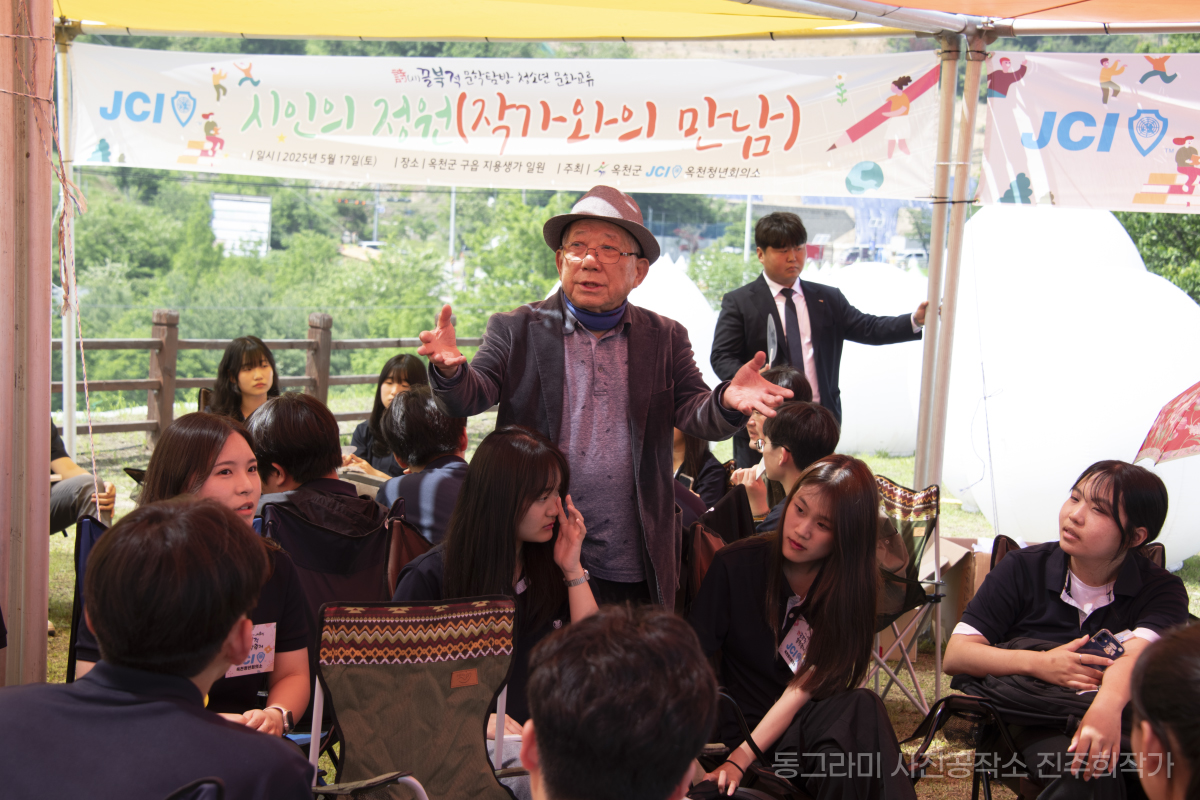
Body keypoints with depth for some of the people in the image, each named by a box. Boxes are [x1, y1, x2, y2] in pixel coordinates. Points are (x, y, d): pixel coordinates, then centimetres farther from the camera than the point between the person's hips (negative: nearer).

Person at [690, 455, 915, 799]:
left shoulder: (853, 587, -5)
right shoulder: (736, 565, -8)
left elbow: (802, 690, -11)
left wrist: (739, 761, -21)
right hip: (745, 725, -2)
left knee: (861, 708, -33)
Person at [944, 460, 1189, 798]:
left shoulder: (1162, 590, 2)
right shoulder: (1023, 568, 3)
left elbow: (1135, 653, -21)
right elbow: (954, 656, -3)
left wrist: (1107, 707, -43)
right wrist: (1037, 664, -19)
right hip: (1033, 726, -2)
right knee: (1092, 772, -33)